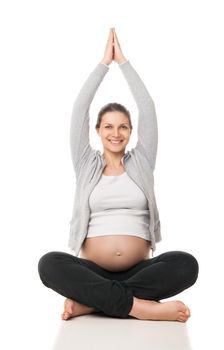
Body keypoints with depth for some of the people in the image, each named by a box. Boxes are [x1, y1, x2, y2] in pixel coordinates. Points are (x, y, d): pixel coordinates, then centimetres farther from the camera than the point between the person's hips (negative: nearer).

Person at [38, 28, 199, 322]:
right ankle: (141, 306, -31)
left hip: (139, 270, 1)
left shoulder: (141, 162, 13)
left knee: (186, 264, -30)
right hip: (94, 271, -1)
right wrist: (105, 61, 10)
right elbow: (80, 108, 5)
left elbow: (147, 107, 7)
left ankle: (89, 300, -25)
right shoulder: (86, 164, 12)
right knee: (50, 264, -32)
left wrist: (123, 60, 12)